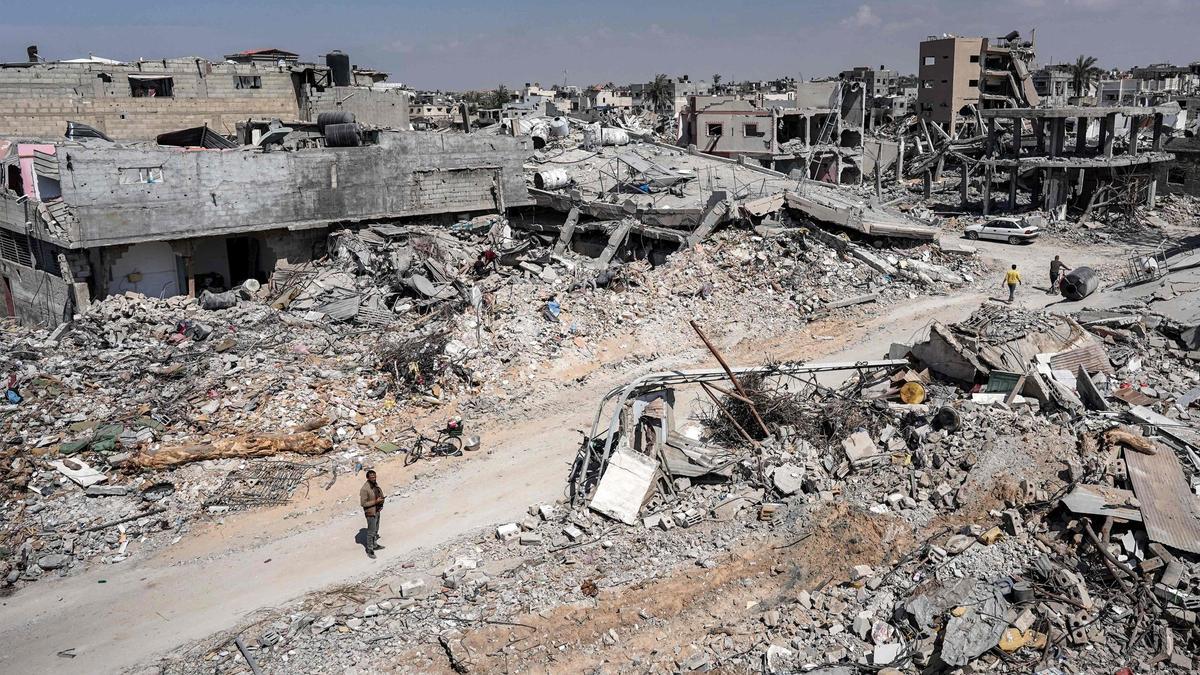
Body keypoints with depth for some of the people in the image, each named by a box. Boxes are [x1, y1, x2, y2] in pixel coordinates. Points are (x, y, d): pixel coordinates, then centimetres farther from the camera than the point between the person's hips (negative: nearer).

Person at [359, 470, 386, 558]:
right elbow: (363, 503, -25)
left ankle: (375, 545, 39)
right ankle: (370, 550, 13)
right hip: (370, 512, -8)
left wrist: (381, 499, -3)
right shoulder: (365, 489, -26)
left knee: (376, 530, 22)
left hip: (377, 510, 8)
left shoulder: (376, 484, -1)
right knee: (371, 532, 1)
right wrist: (375, 501, -26)